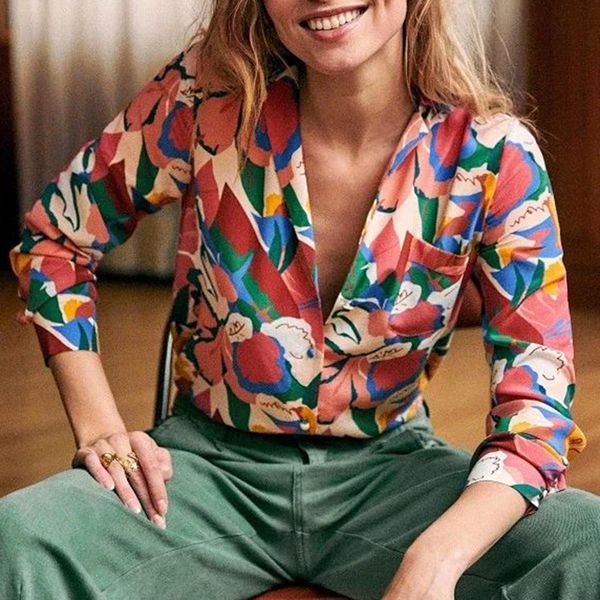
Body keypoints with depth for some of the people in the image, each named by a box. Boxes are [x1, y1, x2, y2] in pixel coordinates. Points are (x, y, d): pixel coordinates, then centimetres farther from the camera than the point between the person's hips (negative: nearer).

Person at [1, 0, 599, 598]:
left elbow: (536, 396, -14)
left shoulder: (493, 153, -12)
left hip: (389, 466, 0)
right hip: (213, 465, 0)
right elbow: (53, 236, 2)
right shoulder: (208, 96, -12)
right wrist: (99, 428, -8)